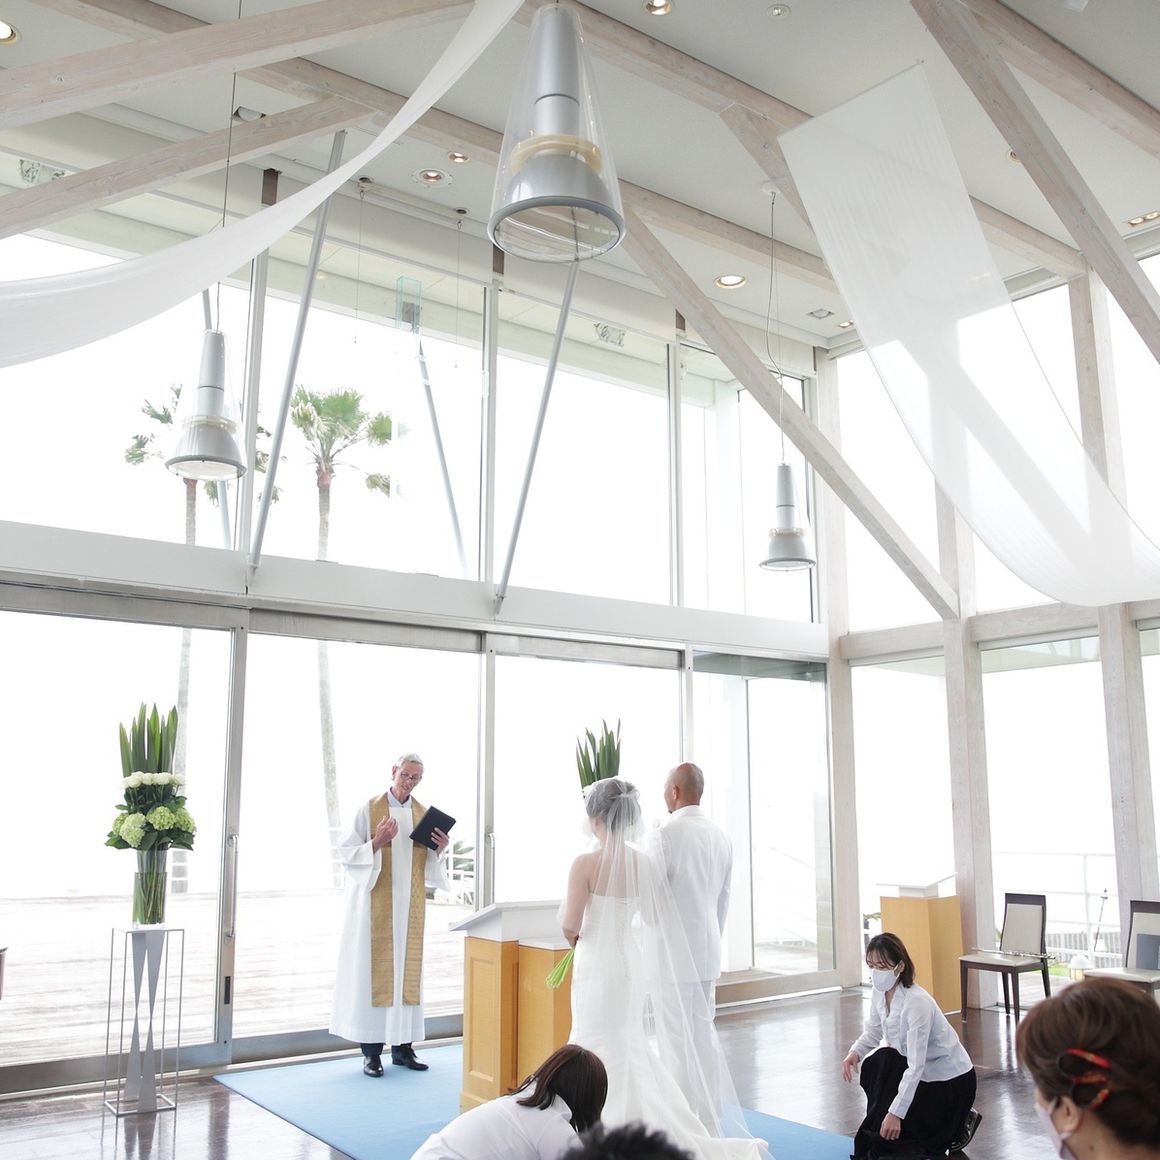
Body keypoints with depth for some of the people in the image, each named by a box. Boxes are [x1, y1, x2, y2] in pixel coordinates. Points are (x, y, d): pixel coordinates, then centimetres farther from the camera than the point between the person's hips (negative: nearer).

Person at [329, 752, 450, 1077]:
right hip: (375, 905, -4)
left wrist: (439, 849, -7)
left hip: (410, 906, 4)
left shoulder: (424, 815, 10)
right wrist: (377, 843, -20)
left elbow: (429, 865, 14)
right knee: (372, 970, -4)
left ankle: (403, 1046, 13)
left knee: (407, 970, 5)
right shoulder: (369, 810, -2)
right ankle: (371, 1050, 3)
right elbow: (346, 852, -6)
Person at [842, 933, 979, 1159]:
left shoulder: (917, 1002, -32)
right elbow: (873, 1031, 7)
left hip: (952, 1080, -8)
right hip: (921, 1070, 8)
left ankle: (958, 1124, 7)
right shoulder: (880, 992, -9)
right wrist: (855, 1052, -15)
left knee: (888, 1138, -11)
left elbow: (916, 1065, -33)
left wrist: (896, 1113, -36)